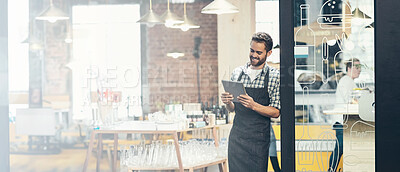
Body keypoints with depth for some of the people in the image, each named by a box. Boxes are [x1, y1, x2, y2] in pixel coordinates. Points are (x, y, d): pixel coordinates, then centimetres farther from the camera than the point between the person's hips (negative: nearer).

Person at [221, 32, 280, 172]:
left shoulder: (275, 76, -2)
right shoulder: (237, 73, 9)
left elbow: (276, 112, -6)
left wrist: (254, 106, -21)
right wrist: (228, 103, -7)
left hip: (259, 140, -3)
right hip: (236, 137, 3)